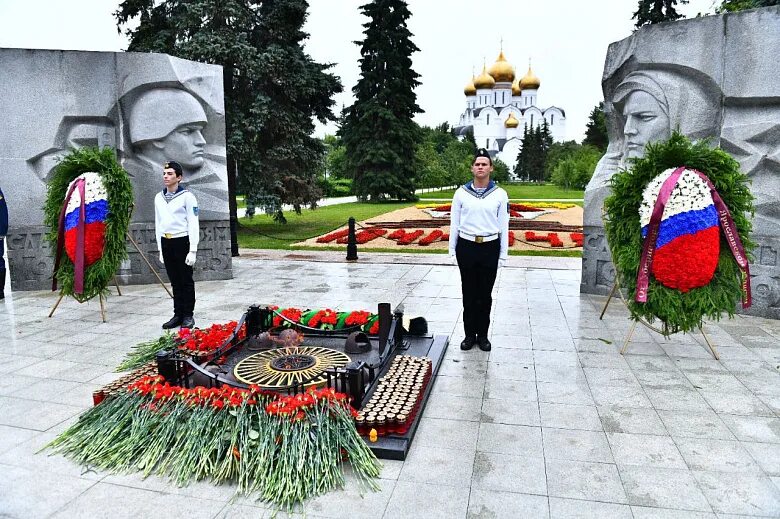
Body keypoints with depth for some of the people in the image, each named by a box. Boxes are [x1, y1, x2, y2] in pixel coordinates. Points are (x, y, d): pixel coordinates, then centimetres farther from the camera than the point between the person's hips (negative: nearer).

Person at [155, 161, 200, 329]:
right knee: (175, 282, 11)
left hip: (182, 241, -6)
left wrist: (192, 250, -14)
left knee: (186, 281, 2)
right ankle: (178, 315, 19)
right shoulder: (159, 197, 12)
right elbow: (158, 224, 17)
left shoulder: (187, 196, -7)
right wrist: (160, 248, 14)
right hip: (166, 242, 6)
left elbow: (193, 224, -10)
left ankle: (188, 316, 11)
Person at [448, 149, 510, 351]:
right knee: (469, 294, 8)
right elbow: (454, 223, 5)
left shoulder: (500, 194, 0)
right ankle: (470, 334, 21)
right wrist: (452, 250, 3)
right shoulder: (461, 192, 1)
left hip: (490, 248, 0)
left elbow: (504, 226, 3)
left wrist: (503, 254, 1)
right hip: (466, 247, 0)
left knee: (485, 294, 8)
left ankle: (483, 335, 22)